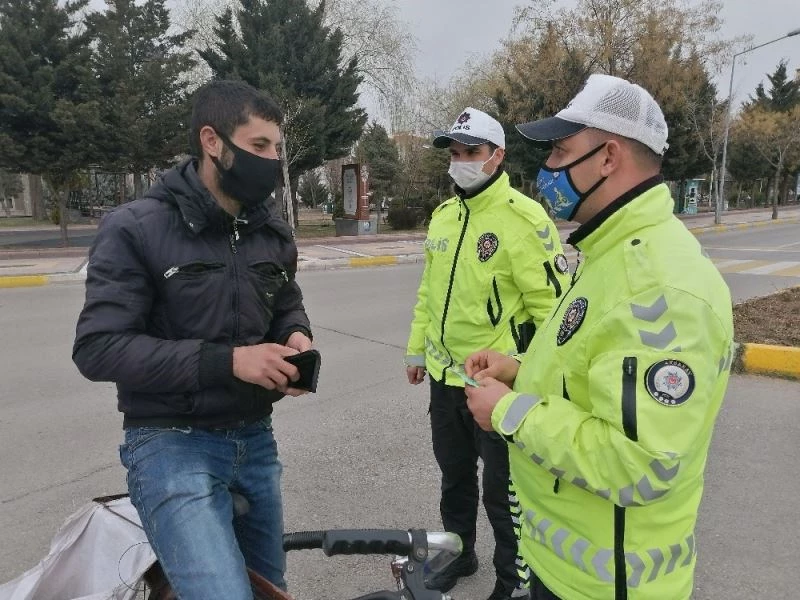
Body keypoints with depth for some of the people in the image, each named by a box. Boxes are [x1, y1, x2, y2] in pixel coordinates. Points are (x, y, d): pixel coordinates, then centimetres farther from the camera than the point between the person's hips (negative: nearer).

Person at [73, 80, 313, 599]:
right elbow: (98, 348, -17)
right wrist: (225, 361, -25)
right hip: (173, 443, -5)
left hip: (255, 439, 6)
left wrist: (297, 337, -8)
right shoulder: (136, 228, -13)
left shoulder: (273, 230, 3)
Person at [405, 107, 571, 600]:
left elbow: (551, 303, -17)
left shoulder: (524, 218, -16)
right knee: (454, 476, 24)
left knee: (503, 490, 11)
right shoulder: (443, 216, 8)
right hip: (445, 377, 7)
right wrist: (417, 348, 16)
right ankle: (459, 553, 47)